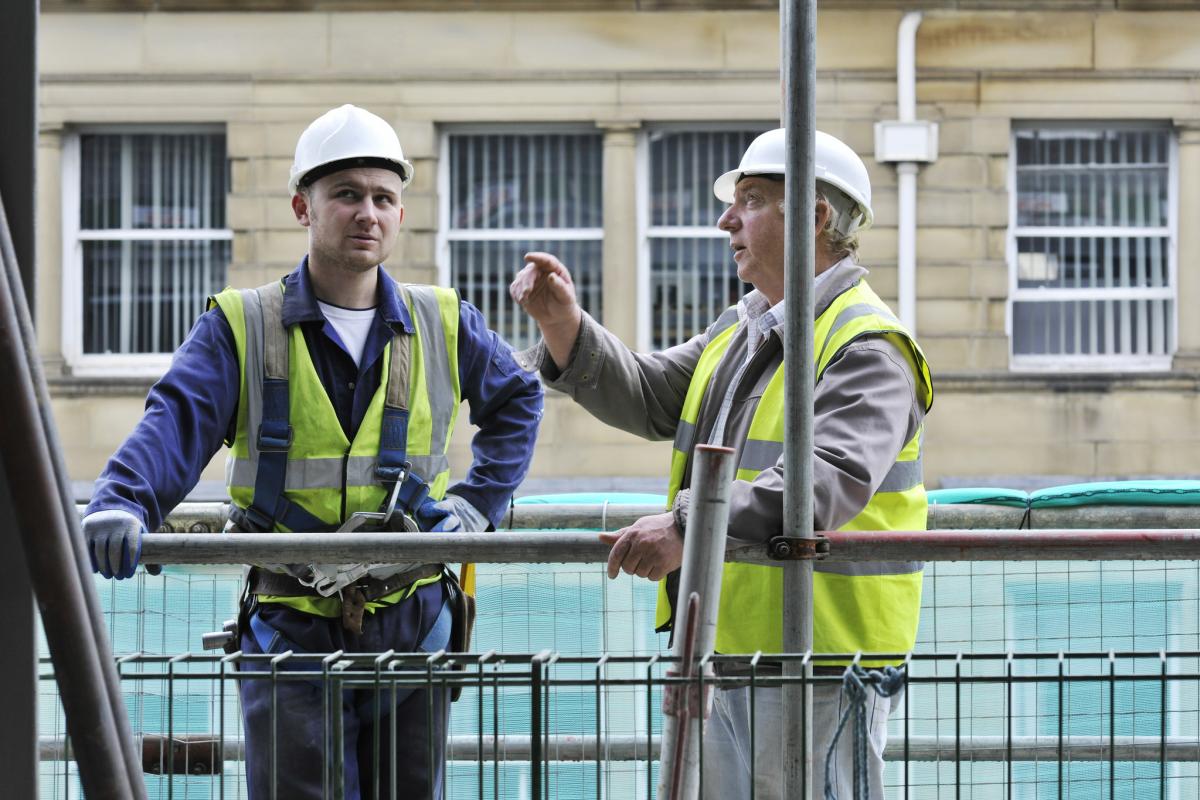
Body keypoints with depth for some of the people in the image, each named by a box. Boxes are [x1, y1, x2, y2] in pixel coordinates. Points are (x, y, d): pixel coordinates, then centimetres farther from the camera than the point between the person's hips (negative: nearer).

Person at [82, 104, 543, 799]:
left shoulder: (444, 326, 10)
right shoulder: (241, 328, 2)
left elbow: (518, 400, 26)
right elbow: (177, 423, -13)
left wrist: (479, 502, 12)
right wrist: (122, 504, -33)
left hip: (411, 629, 3)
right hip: (290, 630, -2)